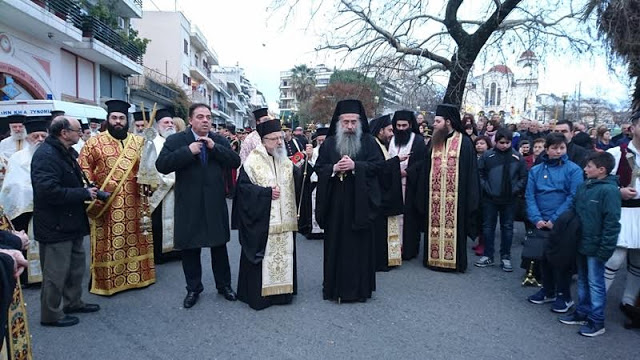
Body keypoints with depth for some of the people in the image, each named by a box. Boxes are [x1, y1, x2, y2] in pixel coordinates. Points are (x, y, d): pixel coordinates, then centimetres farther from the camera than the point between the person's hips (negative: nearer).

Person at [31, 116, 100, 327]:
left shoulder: (66, 153, 11)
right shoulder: (46, 155, -21)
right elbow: (48, 190, -31)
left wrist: (87, 189, 5)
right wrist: (84, 193, -23)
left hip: (71, 222, 10)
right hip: (55, 225, -10)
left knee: (76, 265, 20)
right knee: (55, 272, 2)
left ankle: (73, 302, 35)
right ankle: (51, 314, 17)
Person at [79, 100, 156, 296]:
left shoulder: (138, 142, 10)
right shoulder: (94, 142, 2)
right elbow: (83, 167, -2)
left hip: (134, 203, 3)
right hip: (105, 203, -3)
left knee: (135, 240, 11)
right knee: (107, 244, 3)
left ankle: (136, 275, 23)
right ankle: (107, 280, 13)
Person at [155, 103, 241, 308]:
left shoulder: (220, 141, 6)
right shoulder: (176, 141, -3)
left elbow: (236, 162, -5)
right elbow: (161, 165, -14)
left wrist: (214, 147, -15)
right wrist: (188, 151, -20)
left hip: (215, 204, 2)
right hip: (189, 205, -1)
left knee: (219, 246, 12)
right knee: (190, 248, 9)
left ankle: (224, 285, 27)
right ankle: (193, 289, 25)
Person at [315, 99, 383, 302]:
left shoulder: (368, 141, 4)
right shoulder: (329, 143, 9)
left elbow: (378, 164, -5)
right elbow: (319, 168, 6)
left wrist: (355, 165, -16)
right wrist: (334, 168, -13)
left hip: (360, 203, -1)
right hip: (335, 204, 2)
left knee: (360, 244, 3)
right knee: (336, 244, 5)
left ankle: (360, 287, 15)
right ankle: (335, 287, 17)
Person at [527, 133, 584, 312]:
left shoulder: (573, 170, -6)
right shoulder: (535, 171, 4)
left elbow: (574, 197, -13)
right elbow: (529, 197, 0)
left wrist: (555, 219, -17)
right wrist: (536, 219, -12)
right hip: (541, 224, 4)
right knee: (544, 257, 14)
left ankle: (564, 295, 20)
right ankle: (548, 291, 30)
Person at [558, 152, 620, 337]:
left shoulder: (609, 190, -17)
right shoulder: (584, 186, 5)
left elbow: (612, 223, -19)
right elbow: (574, 211, 14)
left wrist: (605, 249, -19)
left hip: (595, 247, -7)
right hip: (581, 244, 8)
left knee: (595, 283, 4)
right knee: (582, 280, 18)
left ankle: (597, 321, 16)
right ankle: (582, 312, 32)